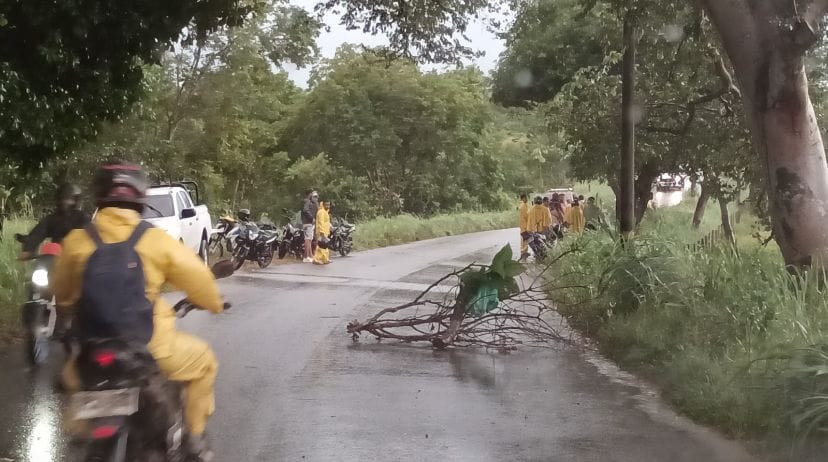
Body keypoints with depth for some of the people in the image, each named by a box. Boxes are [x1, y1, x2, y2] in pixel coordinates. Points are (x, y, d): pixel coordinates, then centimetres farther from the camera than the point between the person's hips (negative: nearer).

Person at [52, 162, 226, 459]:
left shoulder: (75, 242, -1)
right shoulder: (155, 240, -8)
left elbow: (61, 295, 13)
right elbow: (196, 277, 1)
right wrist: (214, 303, 23)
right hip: (151, 347, -2)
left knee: (71, 376, 34)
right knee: (203, 360, 24)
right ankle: (195, 438, 23)